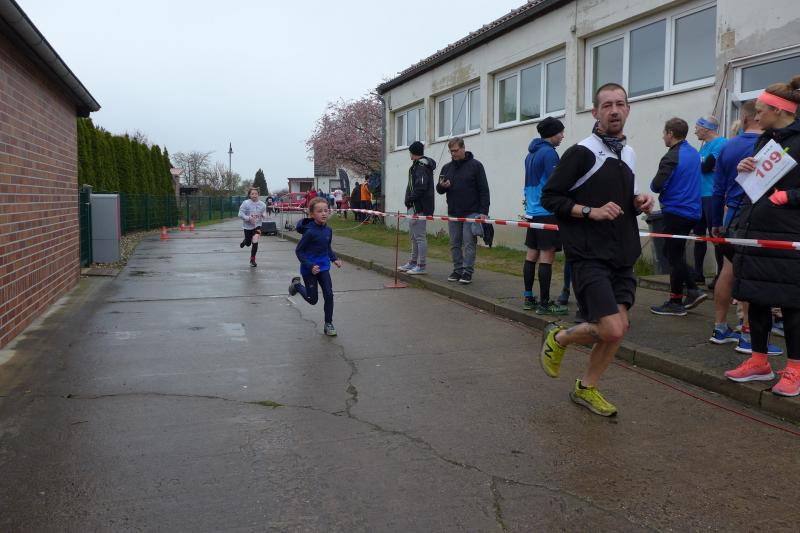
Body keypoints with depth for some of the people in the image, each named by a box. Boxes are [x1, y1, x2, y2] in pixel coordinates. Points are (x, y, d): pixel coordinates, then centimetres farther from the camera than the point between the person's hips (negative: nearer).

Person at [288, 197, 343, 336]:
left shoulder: (328, 230, -3)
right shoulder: (310, 232, -22)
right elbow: (299, 251, -15)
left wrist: (335, 259, -1)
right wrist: (310, 266, -23)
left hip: (324, 267, 5)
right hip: (309, 269, -5)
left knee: (329, 295, -3)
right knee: (313, 300, 10)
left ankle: (328, 324, 14)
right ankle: (297, 284, 39)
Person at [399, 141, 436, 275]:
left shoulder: (421, 166, -15)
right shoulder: (418, 165, 17)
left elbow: (421, 187, -25)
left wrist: (410, 199, -16)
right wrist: (410, 201, 14)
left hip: (418, 207, -11)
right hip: (414, 207, 11)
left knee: (420, 236, -6)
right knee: (414, 236, 18)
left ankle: (421, 266, -1)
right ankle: (413, 263, 28)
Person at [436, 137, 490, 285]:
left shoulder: (475, 165, -1)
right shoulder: (447, 168, 13)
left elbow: (484, 190, -4)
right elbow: (439, 190, 17)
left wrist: (483, 211, -11)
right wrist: (442, 186, -9)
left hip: (471, 213, -5)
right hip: (453, 213, 5)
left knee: (469, 244, -4)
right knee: (455, 244, 8)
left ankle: (468, 272, -1)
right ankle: (457, 270, 16)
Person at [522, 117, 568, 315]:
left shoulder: (530, 154, 16)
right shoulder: (549, 153, -11)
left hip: (532, 212, 9)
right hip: (547, 212, -9)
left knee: (531, 255, 11)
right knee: (547, 256, -6)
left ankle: (528, 298, 16)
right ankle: (544, 303, -4)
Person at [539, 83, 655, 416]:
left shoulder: (628, 154, 14)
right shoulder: (582, 153, -8)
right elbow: (549, 198, -10)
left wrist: (639, 202, 5)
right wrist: (591, 211, -19)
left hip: (622, 256, 7)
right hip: (589, 255, -7)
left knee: (620, 326, 4)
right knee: (611, 330, -14)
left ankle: (586, 388, 22)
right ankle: (558, 338, 15)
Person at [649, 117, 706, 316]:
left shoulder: (672, 157, -16)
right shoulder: (694, 153, 12)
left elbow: (656, 186, -20)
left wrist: (653, 184, 0)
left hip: (676, 212, -8)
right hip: (692, 211, 8)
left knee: (674, 256, 0)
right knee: (673, 253, 18)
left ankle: (675, 302, 6)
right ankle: (693, 290, 14)